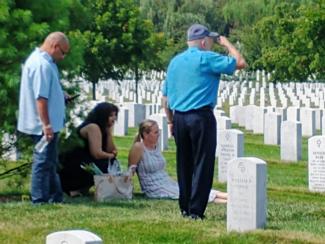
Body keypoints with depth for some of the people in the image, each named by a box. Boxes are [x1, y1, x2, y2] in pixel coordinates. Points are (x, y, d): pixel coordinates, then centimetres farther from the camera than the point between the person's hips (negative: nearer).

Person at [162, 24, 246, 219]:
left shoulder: (175, 62, 14)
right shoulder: (207, 58, -7)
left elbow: (165, 96, 16)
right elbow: (240, 63, -8)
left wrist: (171, 121, 22)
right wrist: (227, 44, 7)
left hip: (179, 117, 7)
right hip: (201, 117, -7)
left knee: (184, 165, 13)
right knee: (202, 164, -3)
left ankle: (185, 208, 18)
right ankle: (195, 210, -6)